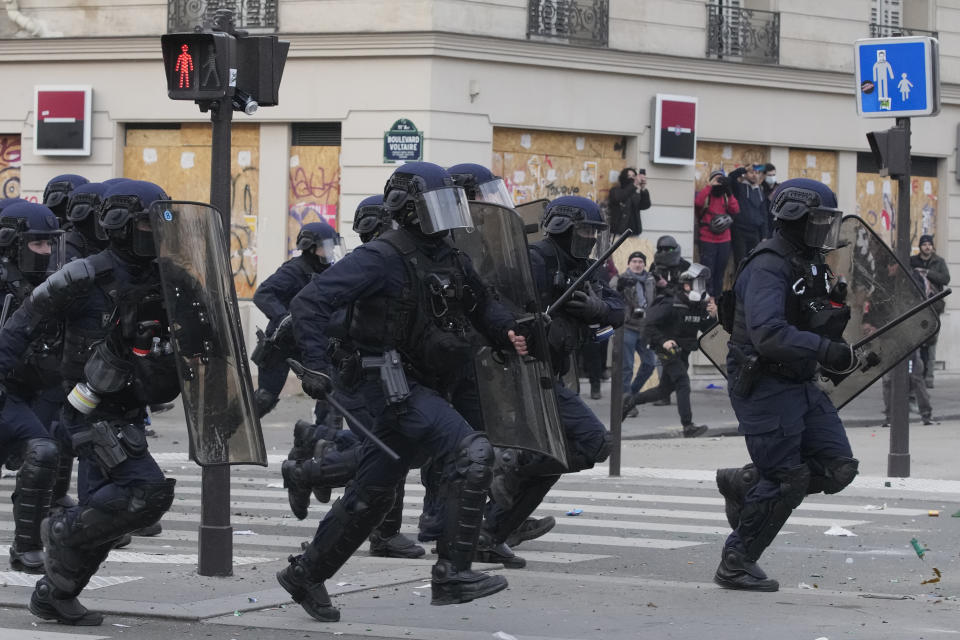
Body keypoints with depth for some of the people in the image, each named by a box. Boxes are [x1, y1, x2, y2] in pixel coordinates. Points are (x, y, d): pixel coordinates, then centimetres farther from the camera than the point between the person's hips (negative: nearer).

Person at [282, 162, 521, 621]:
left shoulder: (449, 260, 12)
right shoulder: (382, 258, -14)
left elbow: (481, 305, 28)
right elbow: (309, 302, -19)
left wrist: (508, 332, 8)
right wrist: (316, 366, -28)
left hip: (420, 389, 9)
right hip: (390, 385, -9)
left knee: (371, 496, 16)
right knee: (472, 452, -22)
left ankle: (306, 574, 32)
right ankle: (452, 573, -21)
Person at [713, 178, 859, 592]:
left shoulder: (813, 266, 12)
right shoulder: (768, 267, -19)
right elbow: (769, 335, -33)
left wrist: (837, 312, 4)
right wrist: (826, 350, -38)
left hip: (802, 385, 9)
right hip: (764, 385, -9)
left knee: (838, 468, 3)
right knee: (786, 481, -7)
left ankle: (743, 484, 19)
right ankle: (736, 565, 9)